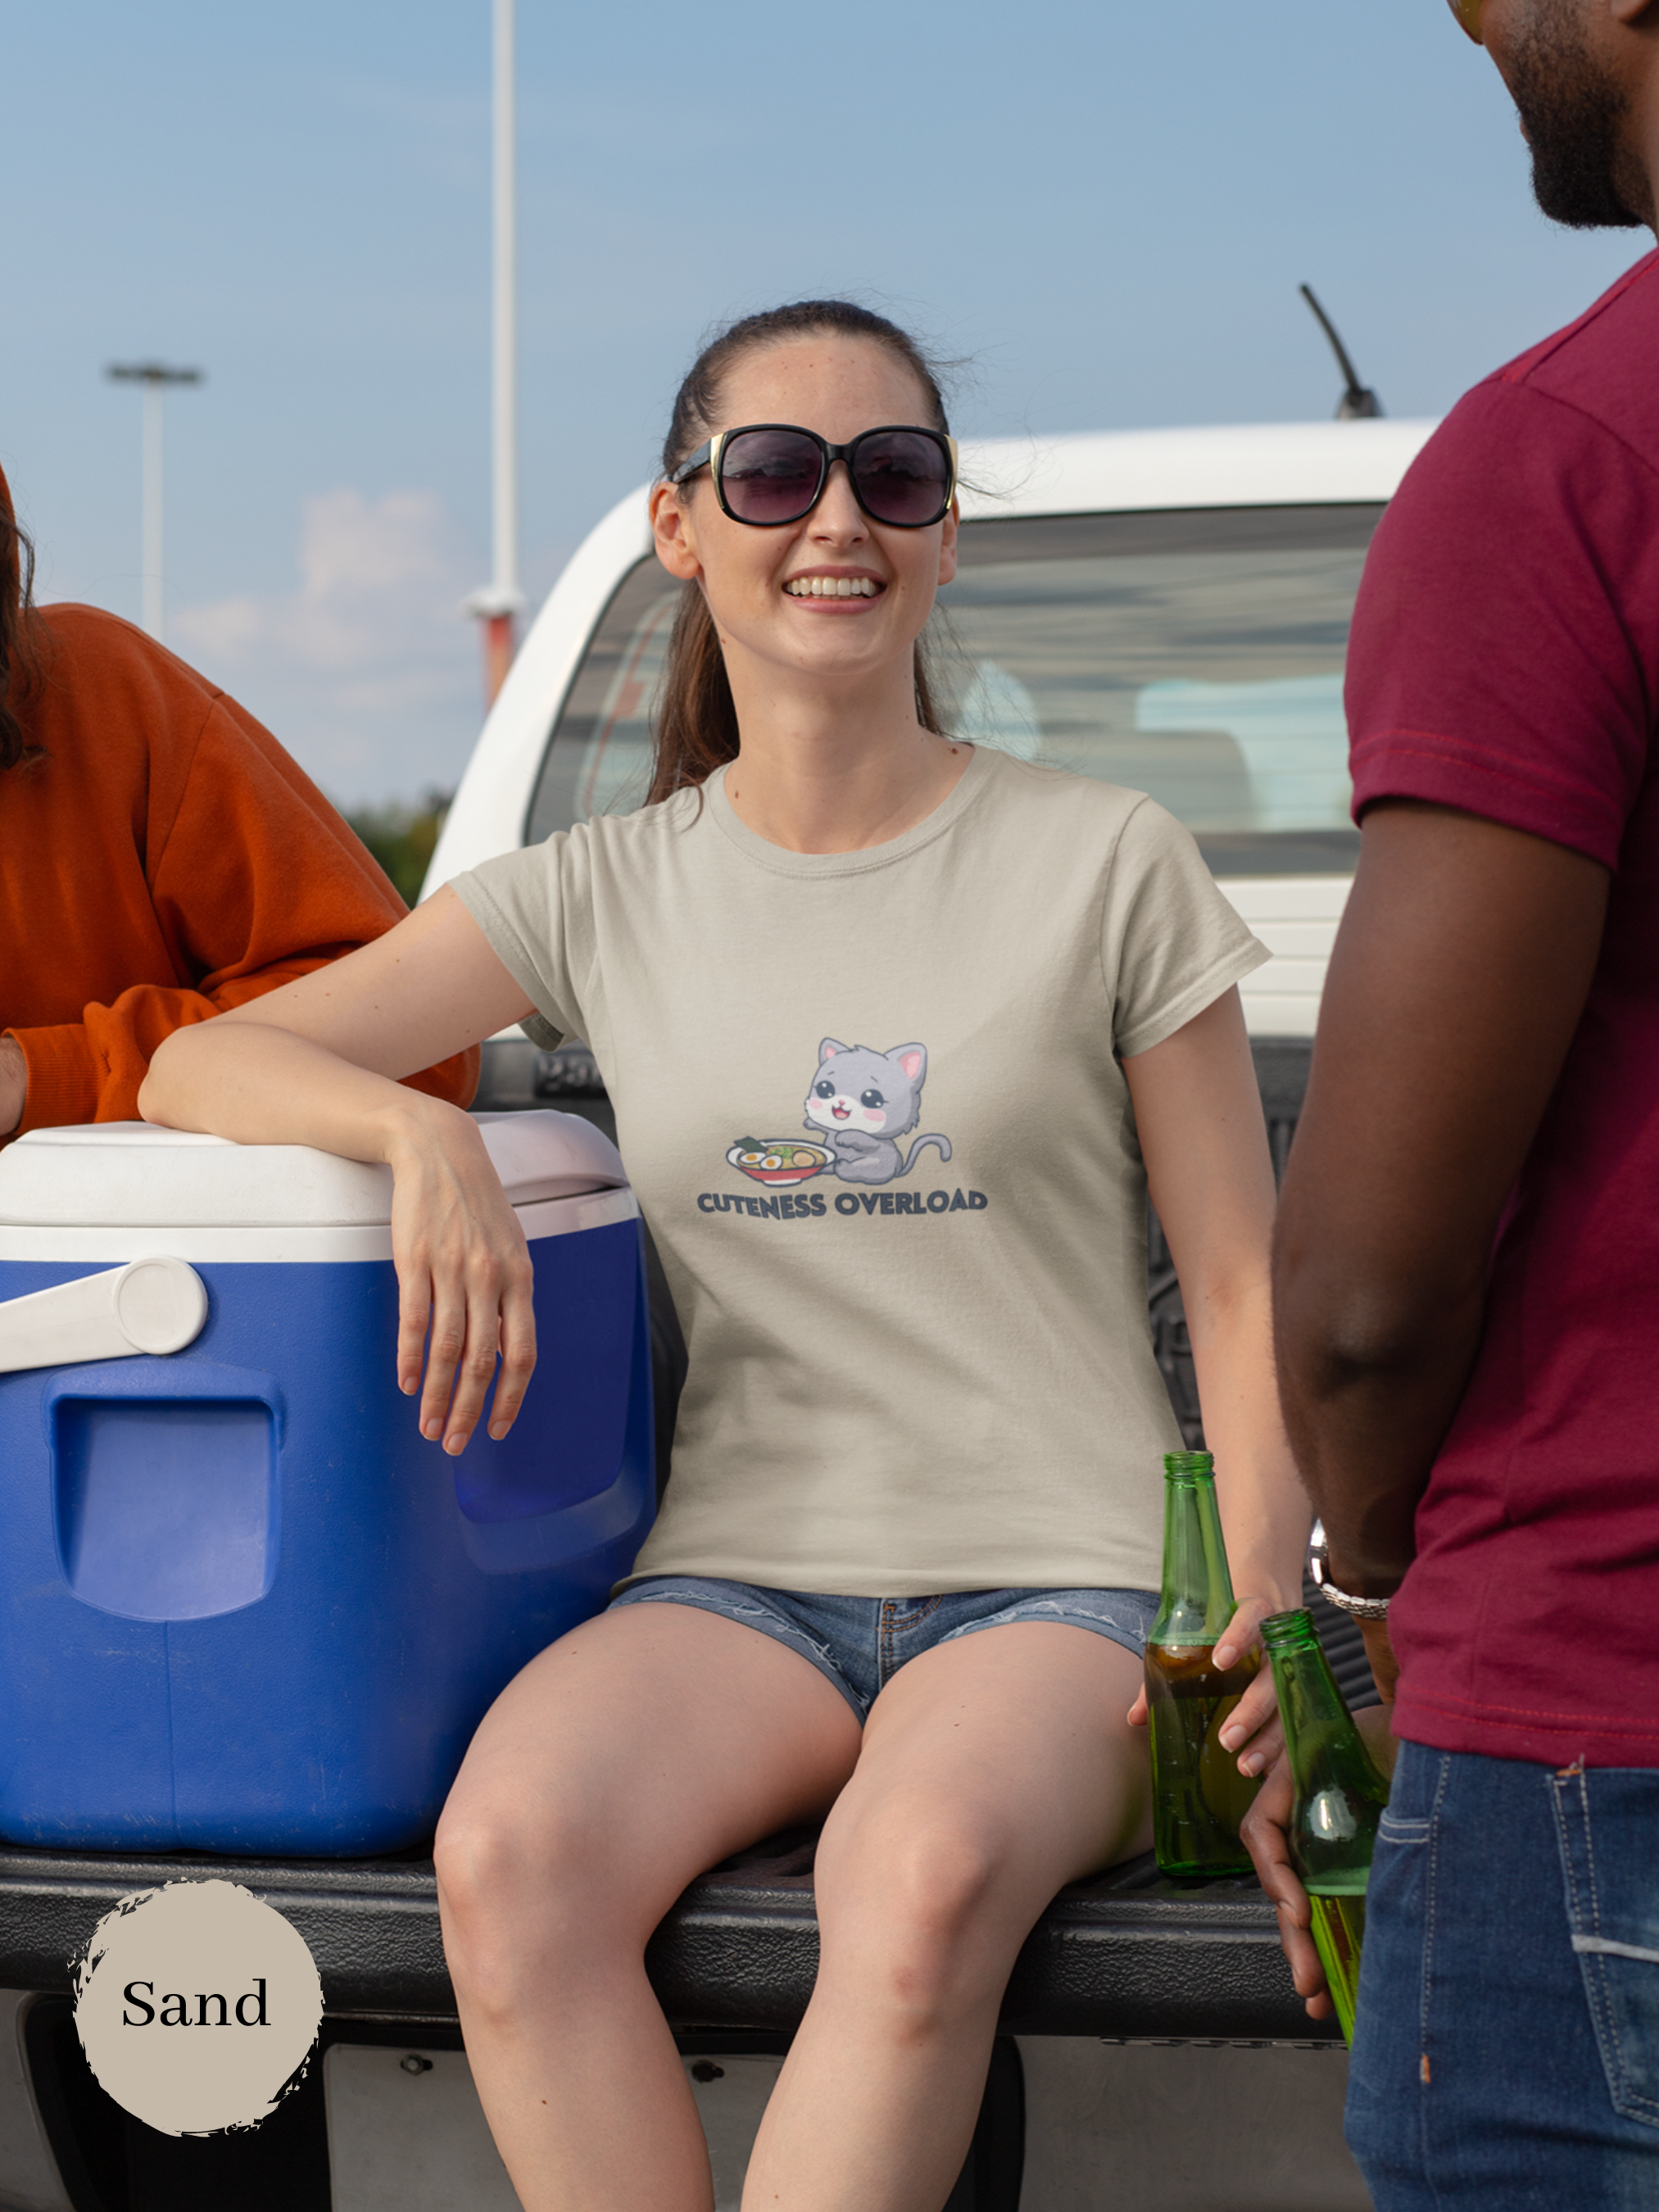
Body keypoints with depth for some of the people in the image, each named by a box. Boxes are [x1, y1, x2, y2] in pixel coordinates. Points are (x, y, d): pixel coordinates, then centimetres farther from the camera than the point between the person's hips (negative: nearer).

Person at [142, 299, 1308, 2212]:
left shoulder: (1106, 865, 5)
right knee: (509, 1853, -32)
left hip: (1056, 1575, -2)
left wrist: (1261, 1626, -7)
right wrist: (425, 1131, -14)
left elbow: (1240, 1287, 7)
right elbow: (200, 1067, 8)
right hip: (744, 1574, 2)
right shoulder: (608, 897, 10)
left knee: (923, 1875, -37)